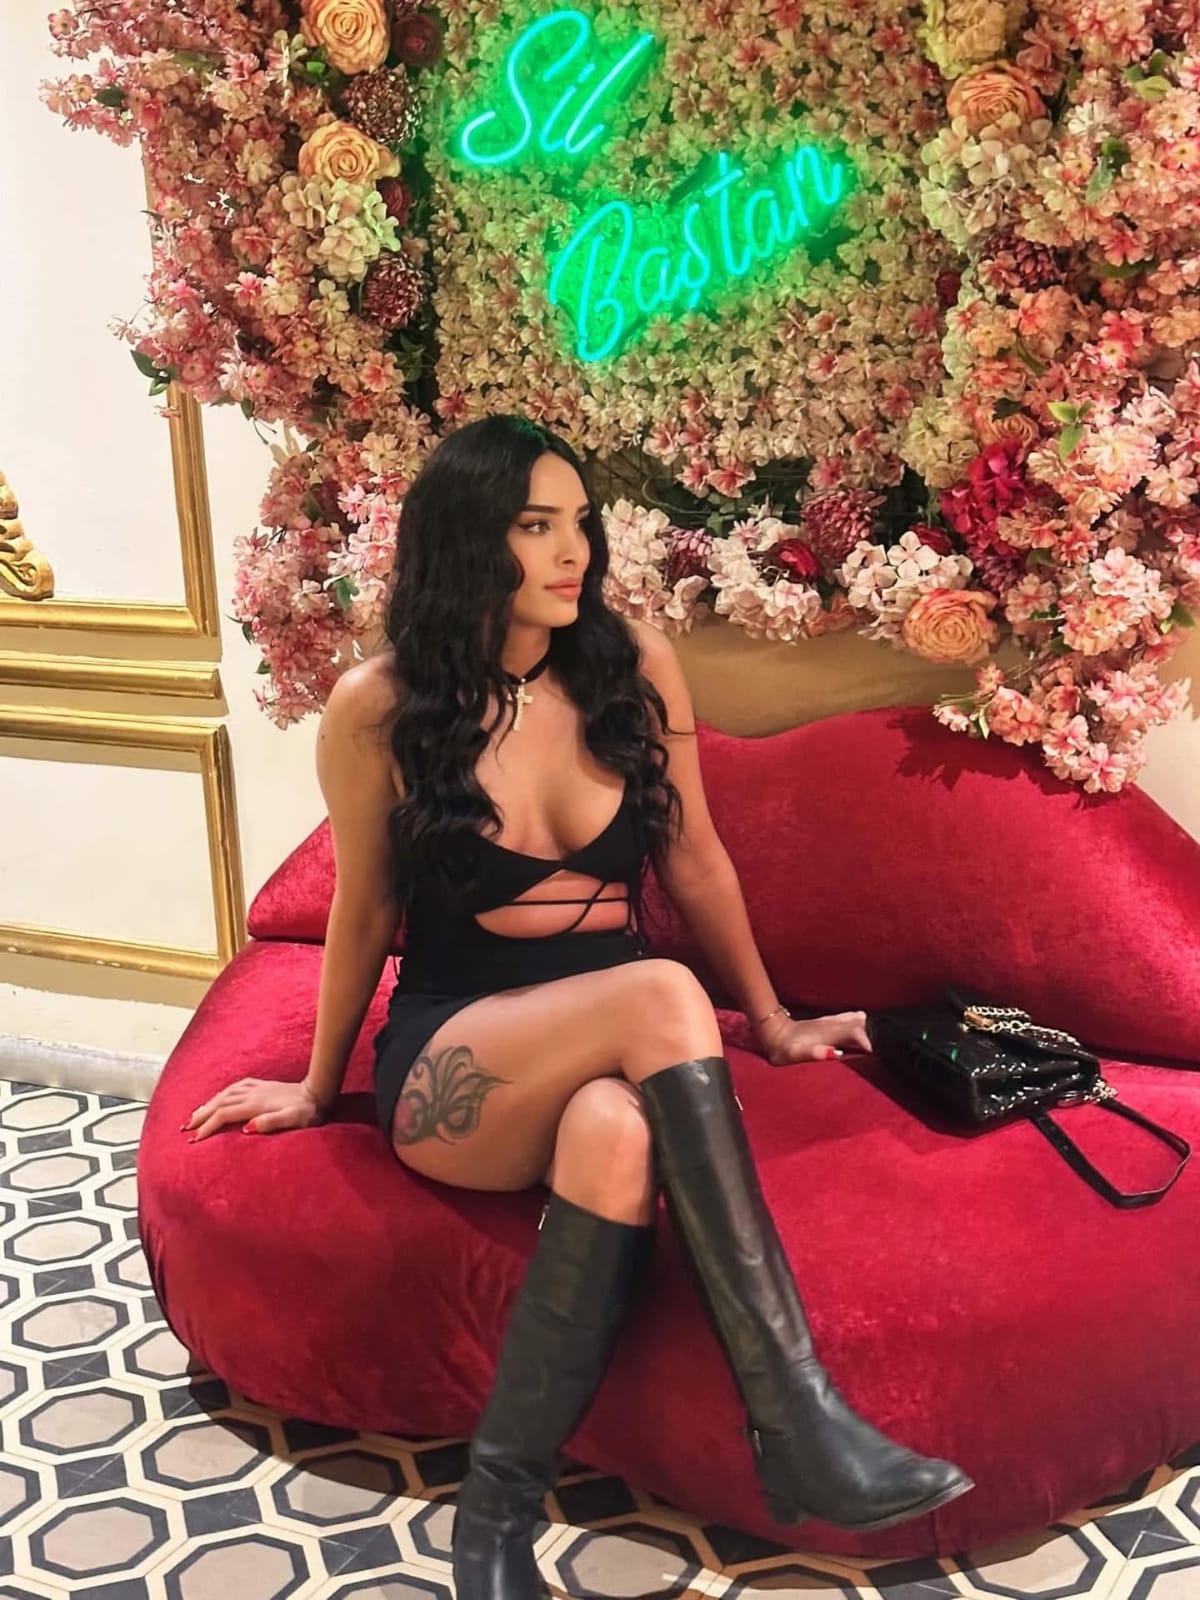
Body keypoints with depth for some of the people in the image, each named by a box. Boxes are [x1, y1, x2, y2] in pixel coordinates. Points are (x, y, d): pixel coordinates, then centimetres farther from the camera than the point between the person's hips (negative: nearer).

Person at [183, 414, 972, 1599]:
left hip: (606, 1066, 3)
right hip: (449, 1070, -2)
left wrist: (770, 1025, 15)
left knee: (617, 1130, -38)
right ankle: (798, 1423, -36)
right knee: (660, 996, -36)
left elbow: (694, 864, 11)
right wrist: (319, 1088, 16)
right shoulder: (377, 709, -5)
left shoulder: (634, 666, 0)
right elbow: (363, 913, 7)